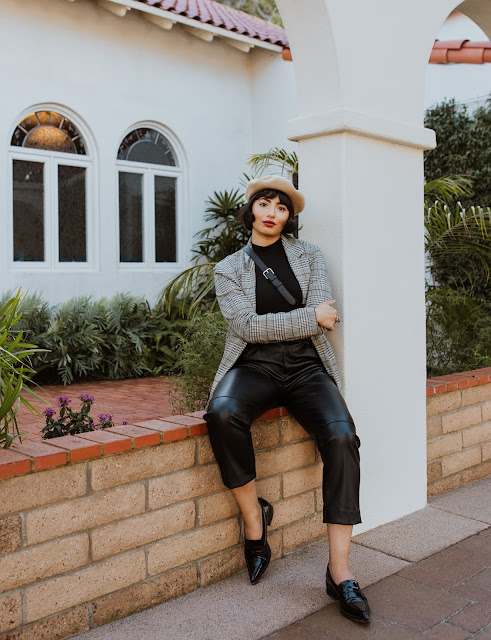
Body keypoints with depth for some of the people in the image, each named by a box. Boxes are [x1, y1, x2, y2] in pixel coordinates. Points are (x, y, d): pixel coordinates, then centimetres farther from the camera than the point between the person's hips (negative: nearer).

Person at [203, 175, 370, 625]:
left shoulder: (309, 254, 14)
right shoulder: (229, 269, 10)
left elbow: (322, 310, -1)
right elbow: (246, 325, -7)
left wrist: (272, 325, -4)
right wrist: (309, 319, -8)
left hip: (305, 366, 1)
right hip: (254, 367, -1)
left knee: (342, 437, -26)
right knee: (222, 413, -35)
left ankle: (340, 573, -19)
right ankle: (255, 521, -12)